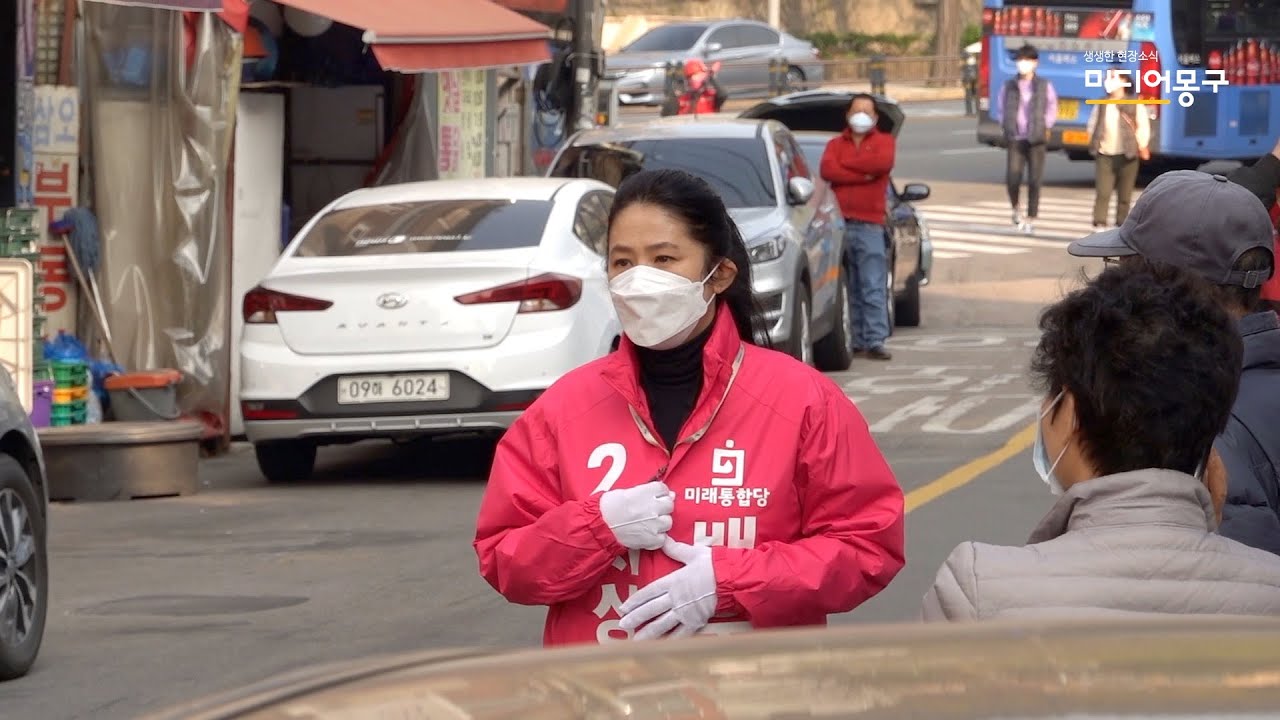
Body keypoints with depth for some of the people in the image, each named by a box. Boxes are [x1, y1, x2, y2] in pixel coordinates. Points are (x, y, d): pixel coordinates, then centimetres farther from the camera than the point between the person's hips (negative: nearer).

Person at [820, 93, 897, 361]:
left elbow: (883, 163, -10)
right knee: (849, 290, 2)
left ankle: (875, 341, -13)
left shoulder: (883, 141, 13)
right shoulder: (836, 144, 18)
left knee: (874, 288, -9)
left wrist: (846, 163, -1)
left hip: (870, 225, -2)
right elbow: (827, 170, -2)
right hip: (840, 224, 2)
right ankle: (855, 341, 4)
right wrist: (863, 174, -8)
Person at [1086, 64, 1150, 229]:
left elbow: (1143, 127, 2)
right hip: (1104, 154, 2)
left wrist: (1142, 147, -6)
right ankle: (1100, 224, -14)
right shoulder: (1101, 105, 12)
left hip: (1127, 155, -2)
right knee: (1102, 191, -10)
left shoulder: (1135, 105, 1)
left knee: (1124, 195, 5)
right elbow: (1092, 126, 17)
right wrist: (1094, 143, 5)